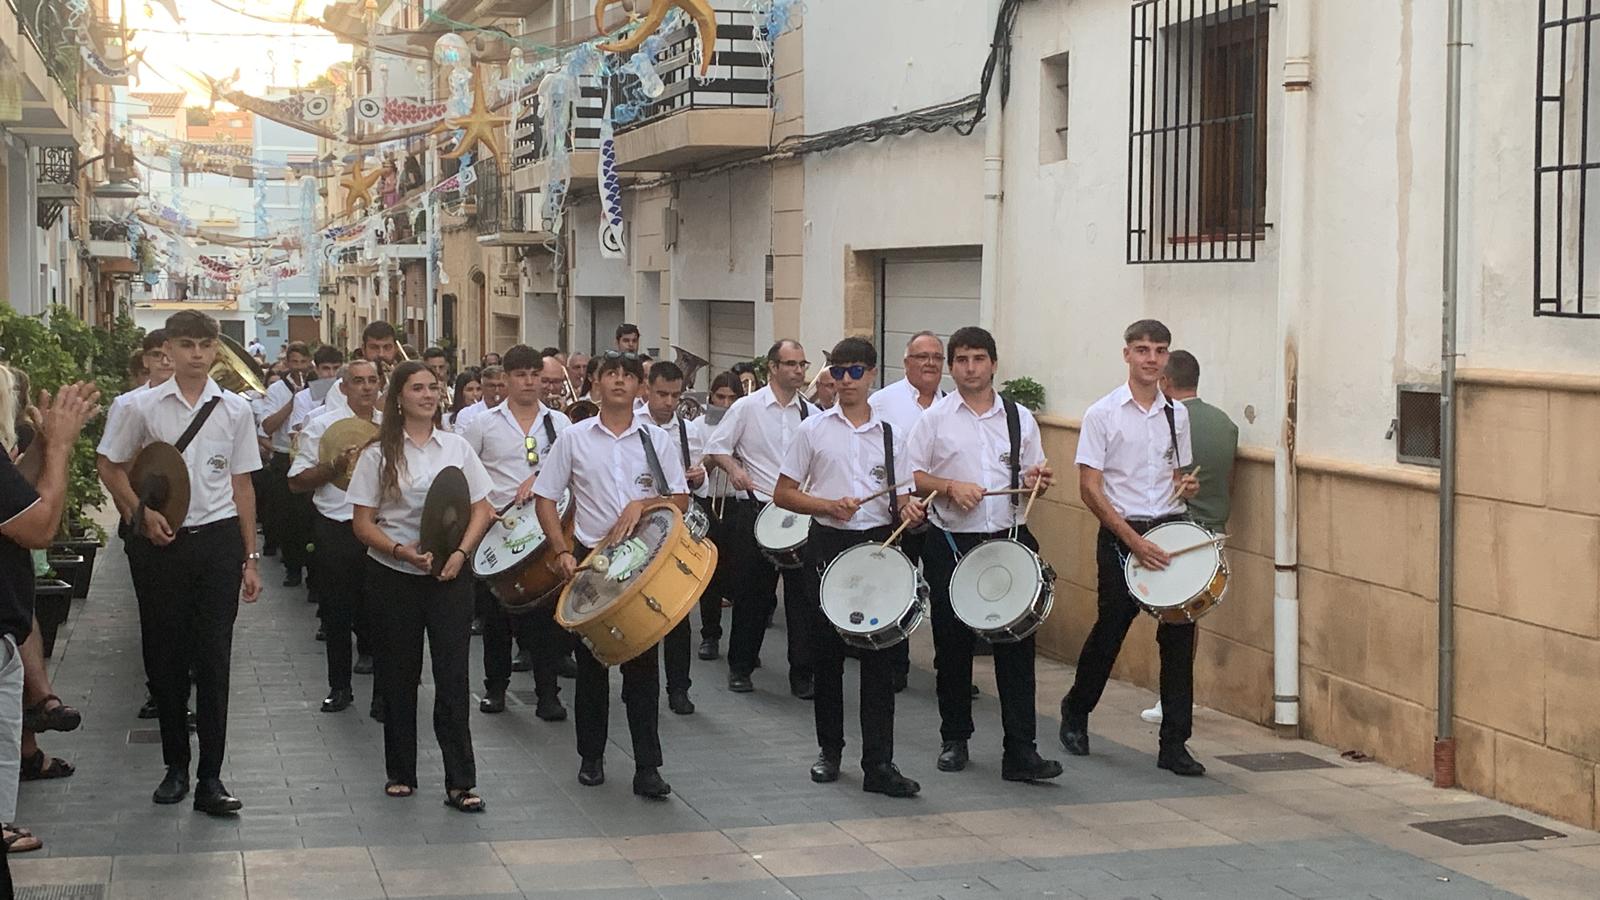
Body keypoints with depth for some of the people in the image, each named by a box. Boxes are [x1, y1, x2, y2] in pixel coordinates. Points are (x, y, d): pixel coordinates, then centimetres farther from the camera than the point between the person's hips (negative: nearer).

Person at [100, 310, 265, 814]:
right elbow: (114, 469, 11)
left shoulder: (235, 410, 3)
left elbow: (242, 487, 7)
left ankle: (210, 778, 4)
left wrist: (250, 558, 6)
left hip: (219, 539, 0)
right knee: (170, 656, 8)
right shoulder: (145, 407, 0)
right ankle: (175, 766, 21)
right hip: (167, 541, 0)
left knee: (214, 658, 0)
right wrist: (143, 512, -7)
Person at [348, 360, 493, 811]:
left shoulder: (457, 447, 7)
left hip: (451, 576, 1)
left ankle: (461, 782, -3)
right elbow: (362, 522, 0)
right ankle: (401, 773, 21)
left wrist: (460, 553, -9)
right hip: (393, 576, -1)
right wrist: (401, 550, -16)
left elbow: (481, 509, 8)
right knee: (398, 677, 7)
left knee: (452, 677, -4)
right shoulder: (379, 454, 1)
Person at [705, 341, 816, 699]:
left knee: (803, 592, -1)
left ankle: (802, 675, 6)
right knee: (754, 592, 6)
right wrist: (734, 468, -16)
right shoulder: (747, 407, 0)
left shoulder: (811, 413, 6)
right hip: (756, 509, -2)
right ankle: (740, 668, 22)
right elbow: (715, 448, 2)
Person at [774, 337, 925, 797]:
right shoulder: (814, 429, 4)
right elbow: (783, 494, 3)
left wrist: (908, 508, -12)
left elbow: (900, 497, 12)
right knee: (827, 652, 7)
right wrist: (829, 506, -13)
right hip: (828, 545, 0)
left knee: (879, 655, -3)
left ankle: (878, 764, -3)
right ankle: (830, 749, 22)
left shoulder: (890, 433, 9)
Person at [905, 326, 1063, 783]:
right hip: (951, 544, -1)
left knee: (1017, 643, -4)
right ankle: (954, 740, 25)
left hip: (1010, 540, 1)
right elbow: (912, 477, 2)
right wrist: (951, 486, -14)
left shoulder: (1020, 418, 9)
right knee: (953, 645, 9)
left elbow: (1036, 480, 15)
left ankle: (1020, 752, -2)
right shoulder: (934, 418, 3)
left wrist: (1037, 481, -8)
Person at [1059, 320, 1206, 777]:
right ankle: (1075, 711, 32)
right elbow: (1089, 488, -9)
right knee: (1111, 630, 6)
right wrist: (1133, 540, -16)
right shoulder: (1103, 414, -5)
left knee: (1179, 636, -1)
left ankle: (1174, 743, 6)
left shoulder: (1177, 414, 9)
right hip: (1120, 535, -4)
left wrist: (1187, 485, -4)